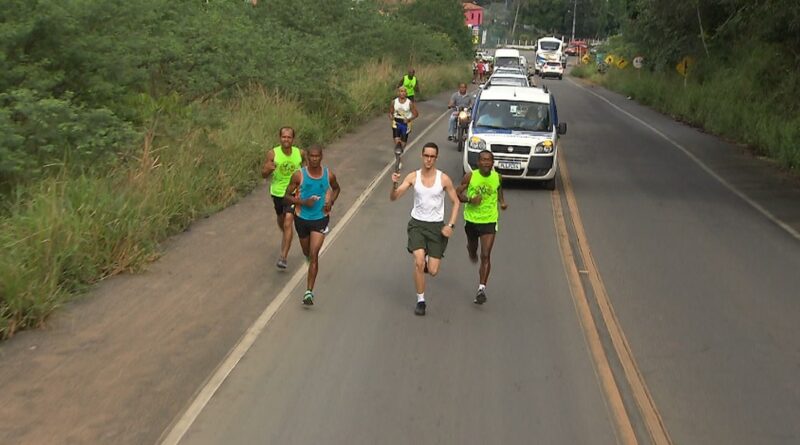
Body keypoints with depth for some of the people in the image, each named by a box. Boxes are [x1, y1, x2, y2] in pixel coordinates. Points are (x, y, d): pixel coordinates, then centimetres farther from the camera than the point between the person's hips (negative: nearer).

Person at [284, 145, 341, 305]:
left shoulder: (329, 175, -7)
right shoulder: (299, 175, -11)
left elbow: (336, 188, 15)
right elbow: (287, 196, -5)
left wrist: (331, 202, -4)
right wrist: (303, 202, -22)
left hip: (320, 219, -1)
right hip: (302, 218, 1)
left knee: (314, 255, -13)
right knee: (307, 253, 20)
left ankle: (309, 292, -13)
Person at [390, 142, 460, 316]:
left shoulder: (444, 179, -7)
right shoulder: (413, 177, -4)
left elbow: (455, 202, 3)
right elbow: (393, 197, -6)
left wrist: (450, 225, -7)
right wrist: (394, 185, -27)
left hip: (437, 225, 0)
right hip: (417, 224, 0)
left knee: (433, 271, -3)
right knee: (418, 262, -19)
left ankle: (429, 262, 36)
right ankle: (420, 300, -2)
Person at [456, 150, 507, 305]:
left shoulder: (497, 177, -4)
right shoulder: (470, 176, -10)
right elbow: (457, 193, -5)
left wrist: (502, 202, 0)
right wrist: (470, 200, -23)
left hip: (489, 221, -1)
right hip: (471, 219, 1)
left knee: (485, 256, -10)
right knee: (472, 249, 23)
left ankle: (482, 288, -10)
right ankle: (472, 252, 62)